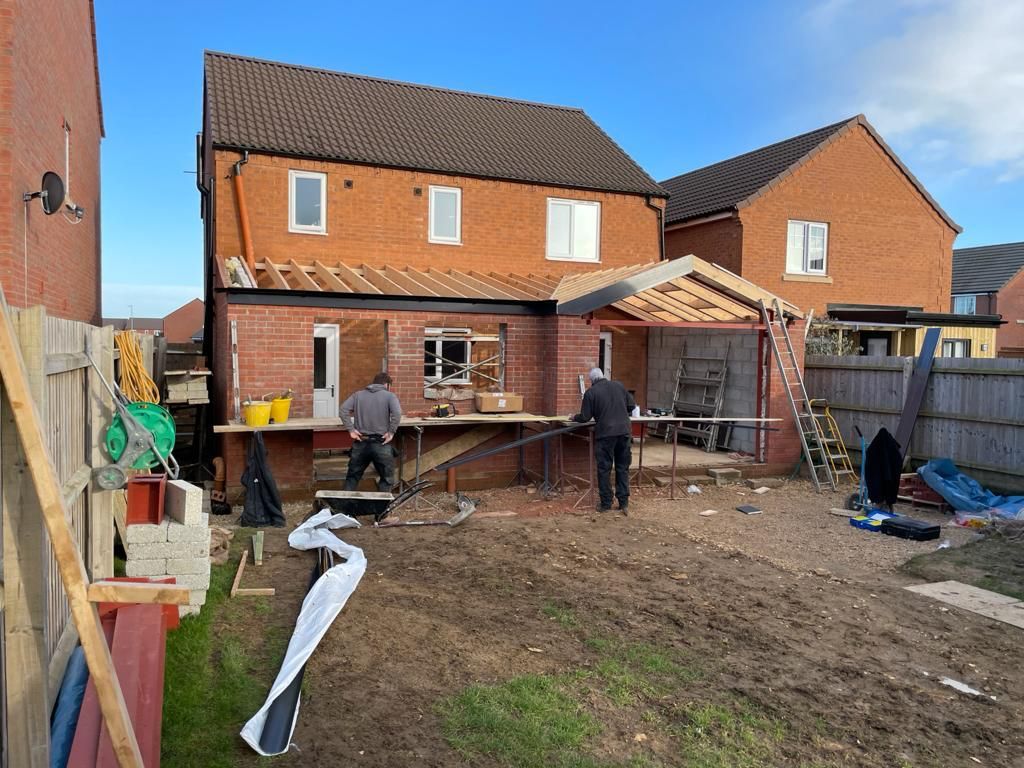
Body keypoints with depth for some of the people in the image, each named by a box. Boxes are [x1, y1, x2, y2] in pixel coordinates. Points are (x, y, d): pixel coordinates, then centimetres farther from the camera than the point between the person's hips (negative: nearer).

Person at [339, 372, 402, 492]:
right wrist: (391, 432, -9)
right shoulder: (390, 396, 2)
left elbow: (343, 410, 0)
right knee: (387, 478, 10)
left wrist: (351, 430, 0)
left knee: (352, 477, 15)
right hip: (381, 443, -3)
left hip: (360, 443, 3)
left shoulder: (357, 395, 12)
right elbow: (397, 413, -16)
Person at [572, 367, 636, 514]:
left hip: (605, 433, -3)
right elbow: (631, 406, 12)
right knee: (623, 468, 11)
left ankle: (606, 504, 10)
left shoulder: (591, 392, -1)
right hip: (624, 431, 3)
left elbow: (585, 417, 1)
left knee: (604, 469, 7)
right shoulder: (619, 385, 9)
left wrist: (574, 418, 21)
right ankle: (624, 503, 11)